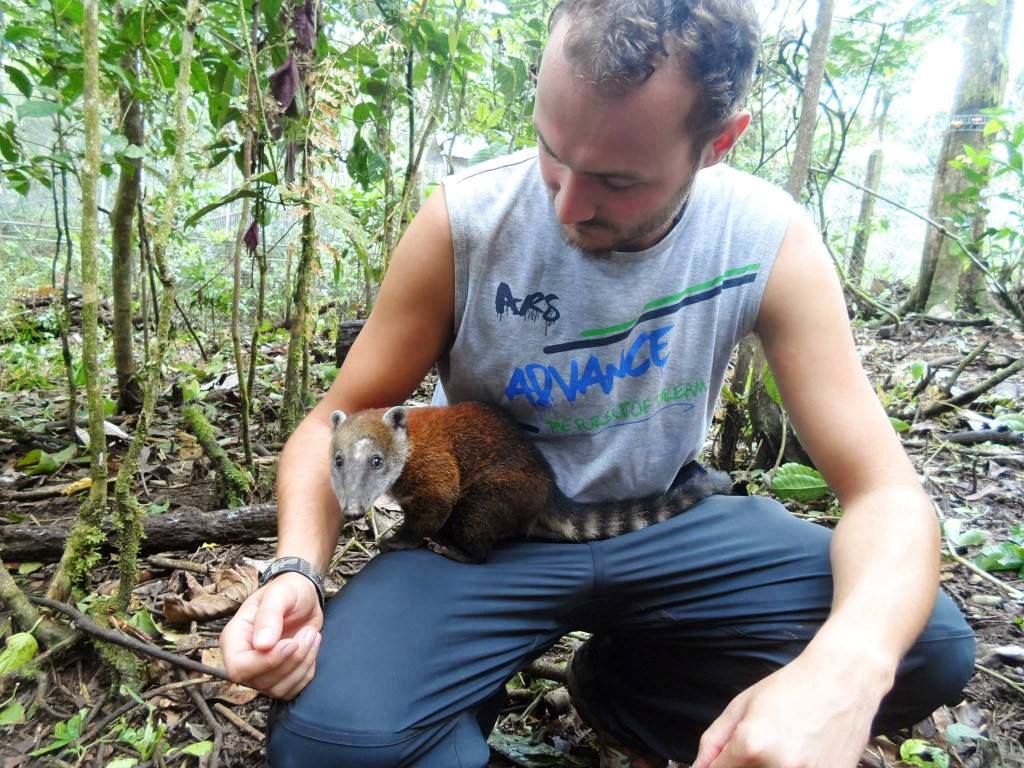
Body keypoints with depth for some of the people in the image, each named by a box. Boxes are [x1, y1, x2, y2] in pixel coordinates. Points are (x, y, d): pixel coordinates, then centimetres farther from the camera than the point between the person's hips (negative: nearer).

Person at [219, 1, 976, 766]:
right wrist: (296, 569, -29)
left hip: (661, 523, 3)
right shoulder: (463, 221, -19)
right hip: (488, 533, -2)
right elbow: (339, 420, -9)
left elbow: (887, 491, -17)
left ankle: (624, 695, 7)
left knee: (930, 645, -16)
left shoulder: (771, 242, -15)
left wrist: (845, 669, -38)